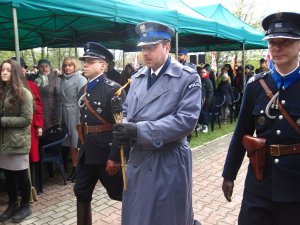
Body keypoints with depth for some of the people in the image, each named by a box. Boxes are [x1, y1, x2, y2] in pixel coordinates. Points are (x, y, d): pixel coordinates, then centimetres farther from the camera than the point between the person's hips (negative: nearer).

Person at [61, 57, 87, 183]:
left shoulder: (80, 79, -7)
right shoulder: (63, 79, 11)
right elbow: (62, 98, 13)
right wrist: (61, 115, 5)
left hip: (76, 114, -6)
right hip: (66, 115, 6)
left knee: (78, 143, 0)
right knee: (71, 143, 11)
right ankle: (74, 168, 22)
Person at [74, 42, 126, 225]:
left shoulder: (113, 89, -15)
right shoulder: (84, 90, 10)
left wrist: (114, 156, -20)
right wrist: (83, 146, 16)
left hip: (107, 152, -7)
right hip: (87, 152, 8)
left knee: (122, 194, 10)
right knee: (81, 193, 17)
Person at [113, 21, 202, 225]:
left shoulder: (188, 77, -10)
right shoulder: (137, 77, 9)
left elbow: (186, 120, -20)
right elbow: (128, 110, 13)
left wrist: (139, 130, -25)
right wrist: (125, 129, -11)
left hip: (169, 163, -6)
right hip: (138, 159, 6)